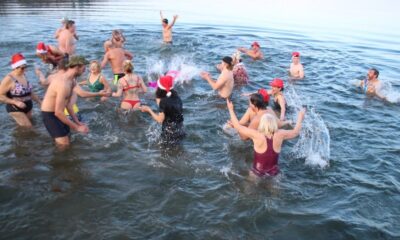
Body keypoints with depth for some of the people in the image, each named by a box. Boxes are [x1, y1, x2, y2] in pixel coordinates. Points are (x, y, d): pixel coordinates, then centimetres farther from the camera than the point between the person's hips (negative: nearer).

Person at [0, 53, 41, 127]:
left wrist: (39, 101, 12)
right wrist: (16, 102, -25)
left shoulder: (24, 76, 5)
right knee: (28, 127, -13)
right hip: (15, 109, -7)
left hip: (28, 107, 7)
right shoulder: (9, 79, -17)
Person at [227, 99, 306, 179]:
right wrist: (300, 116, 19)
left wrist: (231, 109, -5)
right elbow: (295, 132, 5)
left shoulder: (257, 135, -22)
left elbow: (238, 127, -14)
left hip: (258, 173, -2)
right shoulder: (280, 135, -14)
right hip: (274, 172, 3)